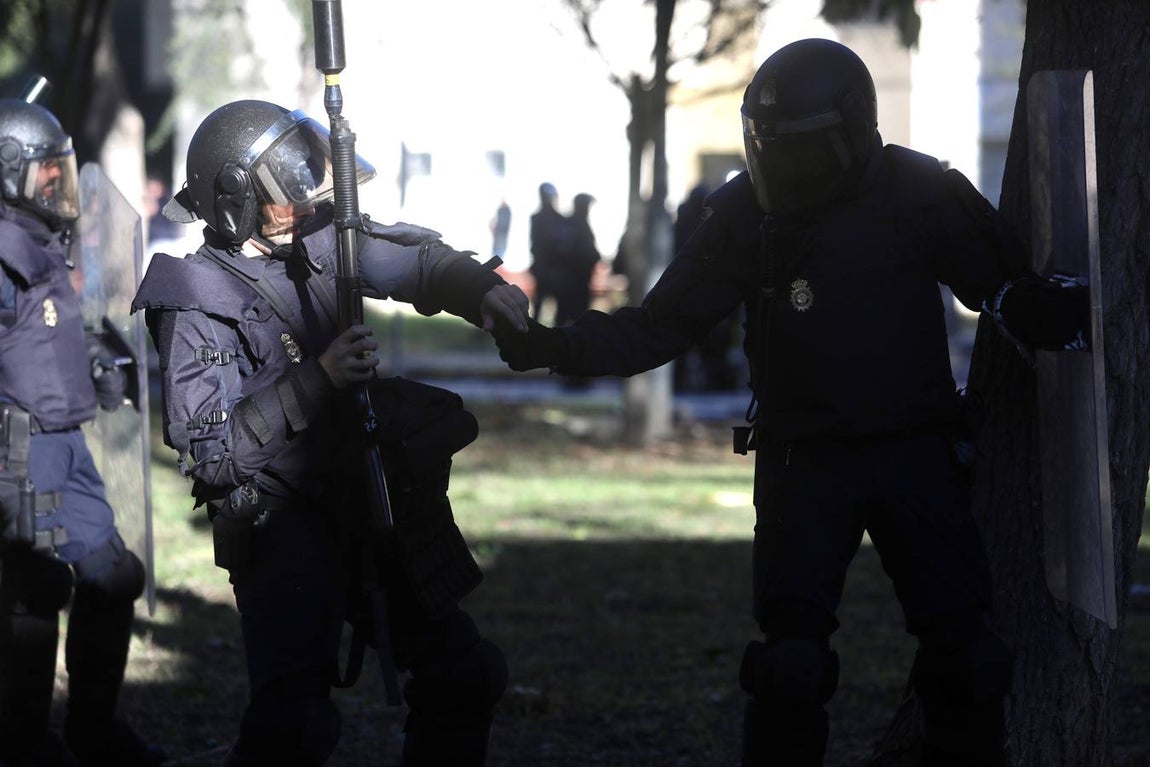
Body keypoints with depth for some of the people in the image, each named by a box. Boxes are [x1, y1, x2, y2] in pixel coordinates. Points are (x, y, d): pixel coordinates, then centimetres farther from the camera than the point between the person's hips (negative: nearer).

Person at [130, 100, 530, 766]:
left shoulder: (317, 241, 3)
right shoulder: (197, 303, -14)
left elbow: (421, 262, 15)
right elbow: (209, 449, -20)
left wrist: (482, 290, -7)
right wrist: (316, 379, -25)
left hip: (369, 504, 7)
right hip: (283, 524, -7)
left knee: (464, 675, 14)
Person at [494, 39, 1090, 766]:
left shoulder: (919, 195, -7)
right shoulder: (747, 213, -5)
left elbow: (1013, 293, 1)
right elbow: (661, 325, -1)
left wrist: (1084, 309, -18)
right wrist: (556, 346, -15)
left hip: (917, 458, 0)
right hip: (804, 462, 0)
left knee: (961, 645, -3)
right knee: (791, 658, -8)